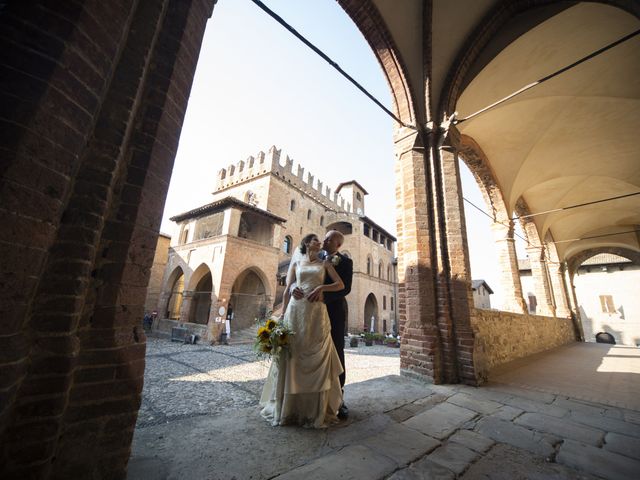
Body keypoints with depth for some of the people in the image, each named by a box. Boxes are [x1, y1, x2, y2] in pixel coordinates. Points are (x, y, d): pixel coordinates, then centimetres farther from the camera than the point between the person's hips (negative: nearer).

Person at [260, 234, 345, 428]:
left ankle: (316, 409, 15)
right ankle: (289, 407, 17)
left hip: (317, 312, 0)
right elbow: (287, 290, 8)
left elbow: (340, 284, 6)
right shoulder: (296, 263, 12)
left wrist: (322, 287, -10)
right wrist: (282, 314, 0)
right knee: (293, 357, 2)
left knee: (317, 358, 2)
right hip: (296, 311, 0)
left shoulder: (324, 263, 13)